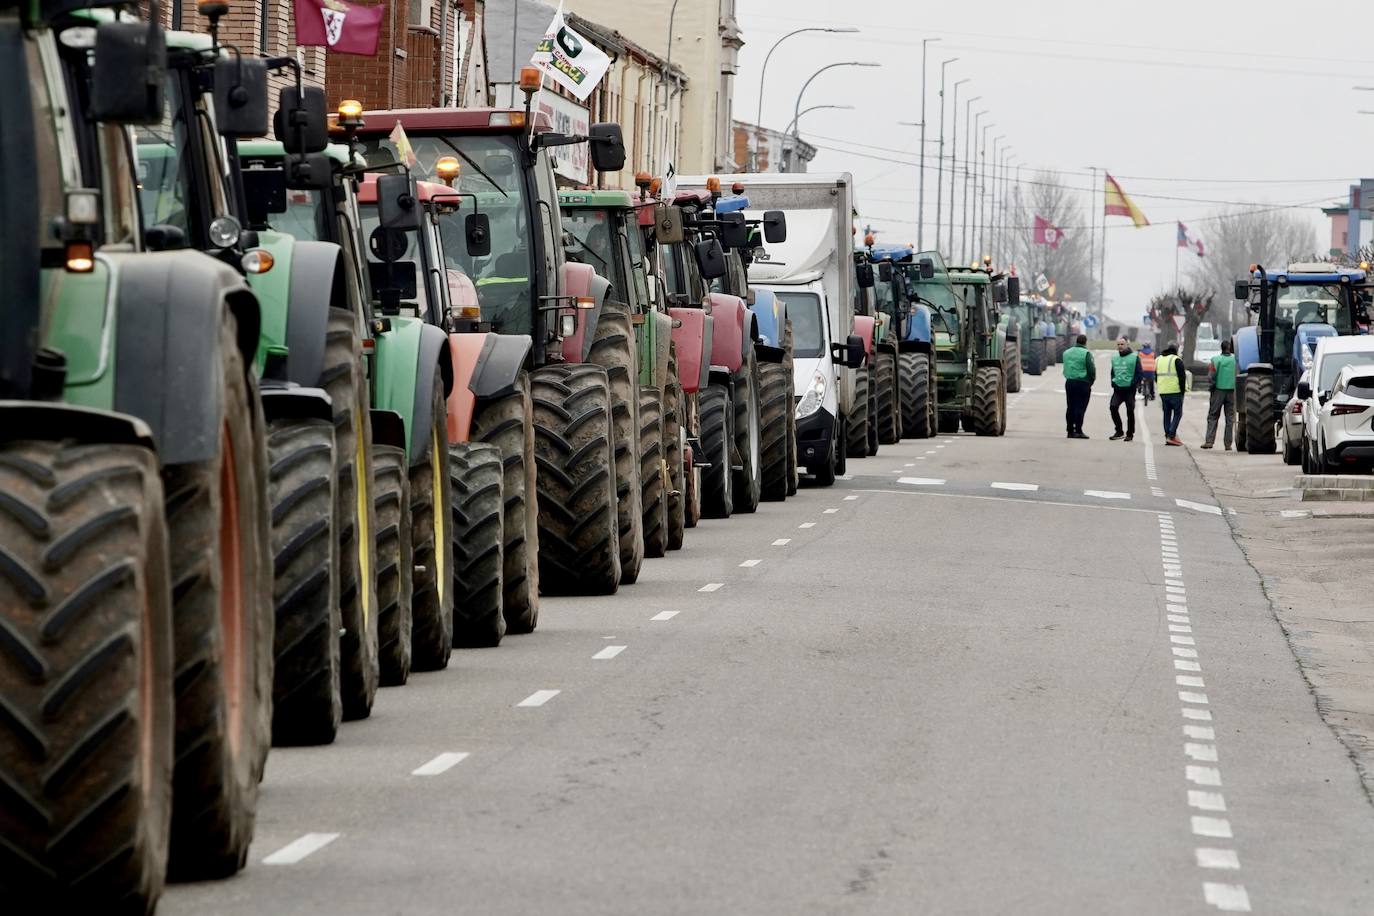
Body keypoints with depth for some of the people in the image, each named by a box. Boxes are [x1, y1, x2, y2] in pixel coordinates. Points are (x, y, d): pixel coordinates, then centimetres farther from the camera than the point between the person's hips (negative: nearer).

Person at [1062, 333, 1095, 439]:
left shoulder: (1066, 352, 9)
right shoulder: (1086, 354, -11)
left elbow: (1065, 368, 12)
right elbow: (1091, 370, -11)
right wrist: (1091, 381, 3)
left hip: (1069, 382, 6)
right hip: (1083, 383, -6)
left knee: (1070, 407, 11)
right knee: (1080, 408, -3)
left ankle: (1070, 430, 13)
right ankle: (1078, 431, -5)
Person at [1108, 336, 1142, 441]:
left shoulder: (1134, 357, -3)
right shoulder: (1114, 358, 13)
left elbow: (1138, 373, -5)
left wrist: (1134, 385, -14)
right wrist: (1113, 383, 7)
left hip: (1129, 389, -4)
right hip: (1117, 389, 4)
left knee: (1130, 411, 1)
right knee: (1113, 407, -11)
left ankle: (1130, 434, 12)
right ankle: (1119, 431, 2)